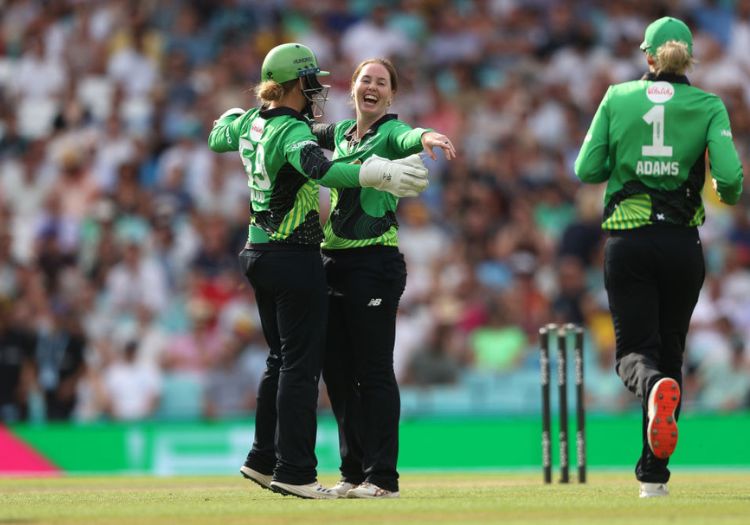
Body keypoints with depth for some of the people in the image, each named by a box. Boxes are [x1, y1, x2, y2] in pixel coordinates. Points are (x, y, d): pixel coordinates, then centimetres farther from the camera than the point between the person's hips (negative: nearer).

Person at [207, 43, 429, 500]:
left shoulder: (251, 123, 7)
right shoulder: (292, 131, -20)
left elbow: (219, 137, 29)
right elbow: (321, 170, -39)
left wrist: (233, 115, 51)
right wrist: (380, 174, -52)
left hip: (258, 253, 9)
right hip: (295, 257, -9)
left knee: (282, 359, 19)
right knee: (302, 364, -5)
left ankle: (264, 460, 24)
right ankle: (294, 473, -4)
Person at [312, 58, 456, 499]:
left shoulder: (390, 132, -6)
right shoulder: (342, 133, 14)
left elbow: (406, 139, -30)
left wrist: (425, 137, -53)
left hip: (375, 262, -7)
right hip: (334, 260, 7)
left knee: (374, 371, -6)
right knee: (338, 370, 10)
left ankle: (383, 477, -3)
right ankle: (354, 471, 18)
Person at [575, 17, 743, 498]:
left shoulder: (617, 98, 2)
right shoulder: (708, 106, 0)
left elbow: (587, 170, 0)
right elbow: (730, 177, -12)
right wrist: (730, 195, 11)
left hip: (628, 242, -1)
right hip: (682, 242, 1)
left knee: (634, 348, 3)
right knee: (670, 348, 14)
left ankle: (654, 386, -36)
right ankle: (654, 475, 11)